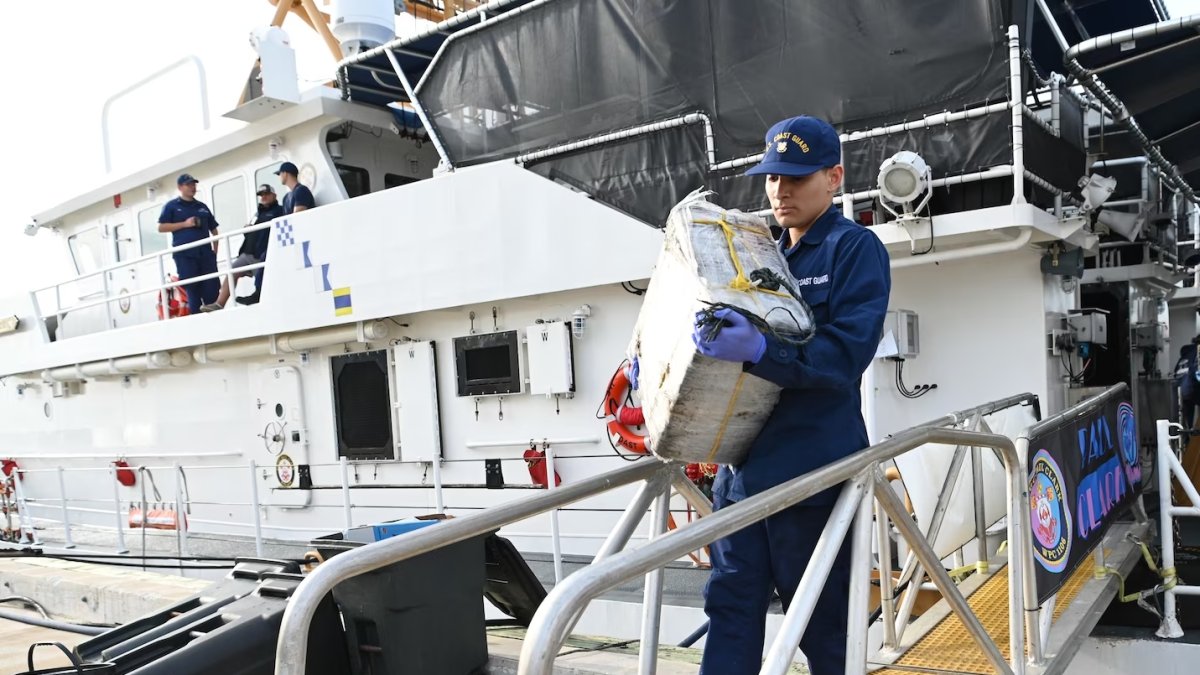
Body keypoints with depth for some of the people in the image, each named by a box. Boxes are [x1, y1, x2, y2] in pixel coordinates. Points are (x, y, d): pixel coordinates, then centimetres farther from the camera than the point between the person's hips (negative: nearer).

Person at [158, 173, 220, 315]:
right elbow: (161, 227, 0)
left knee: (212, 287, -2)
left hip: (205, 252, 3)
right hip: (184, 254, -3)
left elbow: (213, 229, 20)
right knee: (192, 289, -3)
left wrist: (215, 249, 8)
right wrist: (184, 224, -11)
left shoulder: (202, 206, 18)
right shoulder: (171, 206, 7)